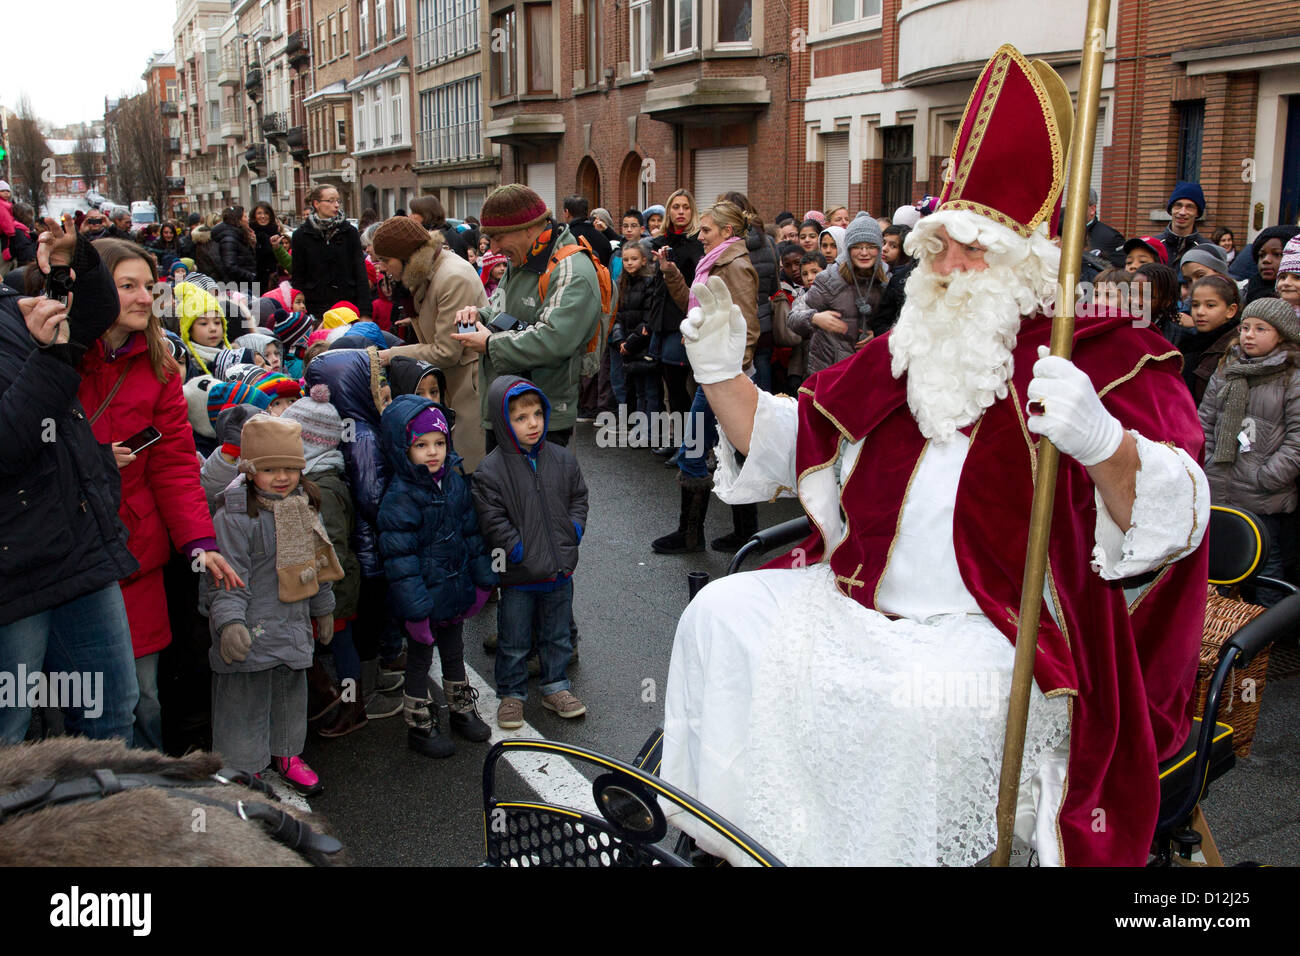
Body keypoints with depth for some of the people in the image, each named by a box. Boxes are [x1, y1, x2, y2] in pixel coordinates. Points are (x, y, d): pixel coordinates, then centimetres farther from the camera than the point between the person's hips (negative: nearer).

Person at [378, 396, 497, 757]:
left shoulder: (456, 482, -1)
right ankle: (420, 725, 27)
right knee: (419, 659, 10)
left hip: (455, 590, 6)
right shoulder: (399, 498, -22)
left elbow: (471, 532, 9)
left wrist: (483, 578, 11)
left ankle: (462, 710, 41)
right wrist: (414, 606, -23)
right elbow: (399, 557, -22)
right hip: (424, 594, -6)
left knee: (454, 654, 23)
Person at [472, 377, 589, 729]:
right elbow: (492, 519, -15)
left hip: (559, 569, 4)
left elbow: (578, 496, 11)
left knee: (556, 636, 19)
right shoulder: (491, 470, -14)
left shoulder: (562, 459, 0)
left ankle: (555, 687, 36)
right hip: (518, 577, -4)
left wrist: (574, 531, 0)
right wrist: (517, 549, -18)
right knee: (514, 643, 11)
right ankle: (511, 694, 29)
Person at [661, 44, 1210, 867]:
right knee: (724, 614, -2)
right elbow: (786, 441, 17)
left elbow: (1173, 517, -19)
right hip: (863, 601, 7)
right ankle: (714, 829, 10)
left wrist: (1103, 442, -40)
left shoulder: (1105, 360, -6)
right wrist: (722, 373, 1)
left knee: (922, 703, -35)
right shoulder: (903, 355, 12)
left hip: (1002, 634, -6)